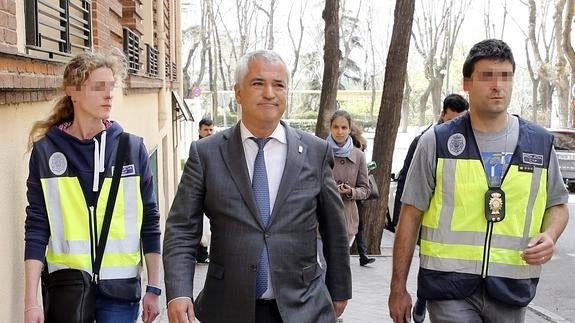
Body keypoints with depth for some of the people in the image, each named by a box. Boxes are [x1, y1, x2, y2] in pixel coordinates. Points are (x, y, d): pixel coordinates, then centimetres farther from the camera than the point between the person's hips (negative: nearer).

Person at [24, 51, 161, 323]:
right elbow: (37, 227, -2)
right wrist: (31, 301, -6)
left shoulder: (132, 147, -2)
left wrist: (153, 288, 2)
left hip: (121, 286, 0)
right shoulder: (45, 150, -3)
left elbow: (149, 221, 3)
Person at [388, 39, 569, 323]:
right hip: (450, 285, -3)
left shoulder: (541, 143, 4)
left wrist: (549, 235, -6)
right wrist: (398, 287, -1)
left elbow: (557, 205, 16)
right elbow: (411, 215, 0)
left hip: (510, 287, 3)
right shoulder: (436, 142, -3)